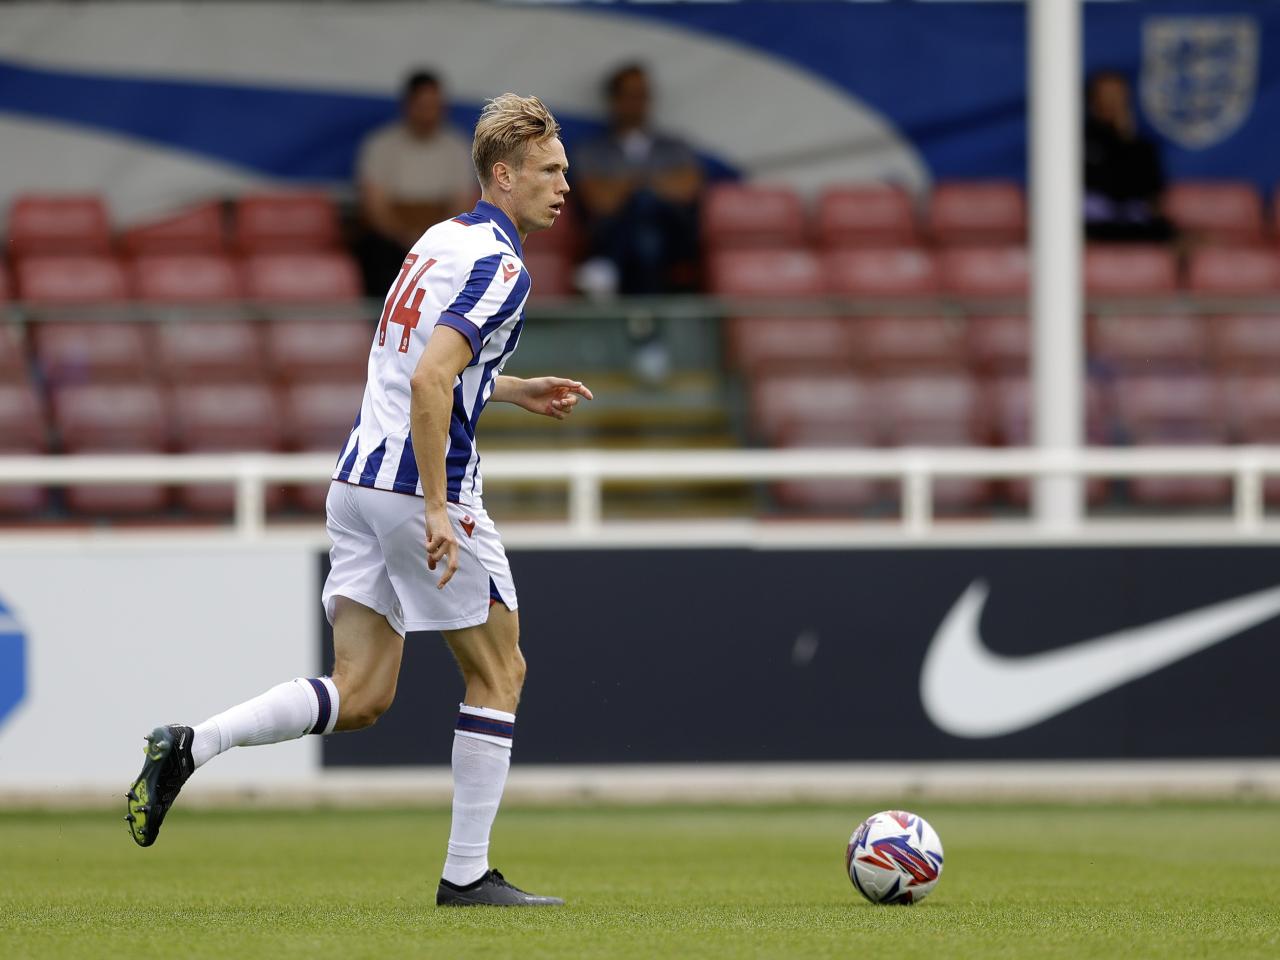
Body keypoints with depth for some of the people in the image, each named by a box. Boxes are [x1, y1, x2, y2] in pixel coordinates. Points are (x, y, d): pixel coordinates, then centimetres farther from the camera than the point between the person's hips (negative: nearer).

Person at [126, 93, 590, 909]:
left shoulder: (441, 240, 16)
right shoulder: (498, 266, -13)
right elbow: (430, 381, -26)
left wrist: (514, 391, 30)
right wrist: (437, 511, -27)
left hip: (361, 479, 9)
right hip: (422, 486, -9)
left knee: (360, 697, 7)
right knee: (499, 672, 6)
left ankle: (189, 748, -8)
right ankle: (468, 873, 8)